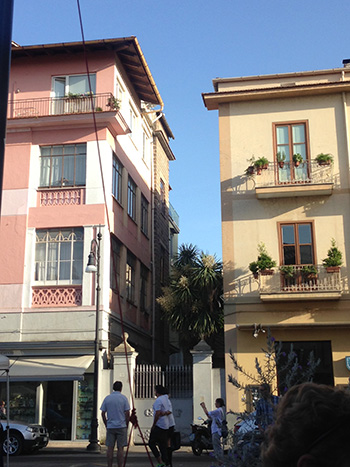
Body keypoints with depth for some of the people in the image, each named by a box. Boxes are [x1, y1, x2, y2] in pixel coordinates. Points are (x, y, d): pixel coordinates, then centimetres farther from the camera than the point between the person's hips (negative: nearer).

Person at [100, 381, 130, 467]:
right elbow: (127, 413, -5)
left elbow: (103, 413, 4)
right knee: (120, 448, 1)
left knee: (110, 448, 5)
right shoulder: (123, 398, -3)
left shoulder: (107, 398, 4)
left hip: (110, 427, 2)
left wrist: (106, 425, 13)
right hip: (121, 426, -2)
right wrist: (126, 425, 5)